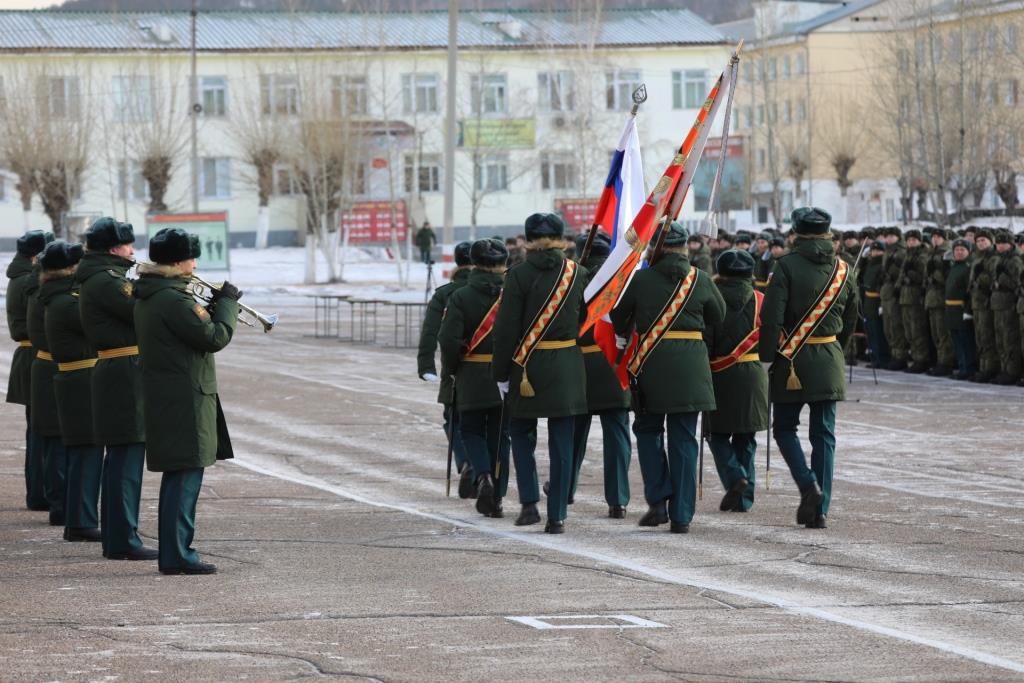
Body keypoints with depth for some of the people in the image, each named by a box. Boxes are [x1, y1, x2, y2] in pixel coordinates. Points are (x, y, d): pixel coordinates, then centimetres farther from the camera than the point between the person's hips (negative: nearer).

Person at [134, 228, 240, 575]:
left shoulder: (147, 297, 12)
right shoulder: (172, 299, -19)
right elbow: (214, 338, -18)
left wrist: (213, 308, 8)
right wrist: (227, 302, -5)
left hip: (163, 398, 10)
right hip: (184, 400, -10)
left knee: (177, 474, 16)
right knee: (186, 474, -6)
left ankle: (173, 552, 21)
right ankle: (177, 555, -6)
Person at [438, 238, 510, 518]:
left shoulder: (460, 297, -8)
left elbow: (449, 339, -15)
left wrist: (450, 369, 1)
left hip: (471, 379, -1)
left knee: (471, 430, 15)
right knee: (499, 435, 12)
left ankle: (483, 475, -12)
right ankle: (495, 499, 12)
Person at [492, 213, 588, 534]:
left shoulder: (519, 275, -9)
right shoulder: (578, 274, 1)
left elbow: (506, 329, -9)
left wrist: (501, 374, -3)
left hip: (528, 365, -2)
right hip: (567, 369, 2)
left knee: (521, 434, 15)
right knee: (561, 442, 6)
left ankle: (530, 503, 3)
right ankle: (557, 516, 6)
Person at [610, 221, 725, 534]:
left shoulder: (641, 279, -3)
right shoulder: (700, 279, 2)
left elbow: (618, 315, 11)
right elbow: (718, 315, 17)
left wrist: (623, 336, 33)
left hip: (651, 364, -1)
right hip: (690, 365, 1)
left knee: (648, 430, 16)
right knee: (684, 439, 5)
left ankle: (658, 501, 4)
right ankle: (681, 516, 4)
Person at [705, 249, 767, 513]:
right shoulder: (760, 300, 1)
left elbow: (704, 340, -7)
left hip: (720, 374, -3)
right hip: (754, 375, 3)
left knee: (718, 433, 10)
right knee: (745, 437, 11)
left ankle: (734, 477, -14)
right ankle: (744, 498, 9)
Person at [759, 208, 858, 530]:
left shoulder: (787, 266, -9)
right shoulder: (843, 270, 5)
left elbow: (771, 317, -15)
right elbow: (850, 321, 15)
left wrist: (767, 358, -5)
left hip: (792, 358, -4)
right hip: (829, 361, 4)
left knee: (784, 428, 10)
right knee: (823, 434, 7)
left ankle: (808, 484, -12)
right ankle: (820, 509, 5)